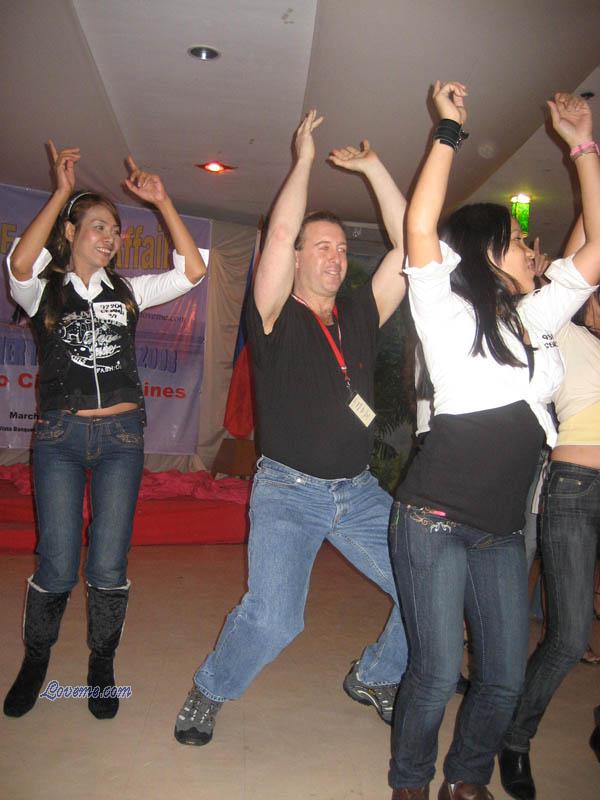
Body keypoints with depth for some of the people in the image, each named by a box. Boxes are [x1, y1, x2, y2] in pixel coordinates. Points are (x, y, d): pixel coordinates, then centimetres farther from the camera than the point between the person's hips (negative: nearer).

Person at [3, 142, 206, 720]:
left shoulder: (127, 292, 12)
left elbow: (192, 270, 2)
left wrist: (162, 201, -2)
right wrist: (61, 191, -15)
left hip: (122, 435, 2)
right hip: (60, 435, -2)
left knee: (109, 567, 3)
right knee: (56, 568, -2)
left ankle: (101, 667, 25)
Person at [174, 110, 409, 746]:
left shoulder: (360, 317, 10)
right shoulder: (276, 318, -3)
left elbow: (407, 243, 5)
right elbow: (279, 231, -16)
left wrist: (372, 167, 5)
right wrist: (304, 158, -4)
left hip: (358, 491, 5)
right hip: (288, 491, -5)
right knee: (272, 618, -21)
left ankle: (373, 677, 30)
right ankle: (208, 693, 12)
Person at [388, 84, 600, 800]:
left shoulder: (537, 318, 14)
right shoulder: (446, 312, -3)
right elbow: (419, 227, -16)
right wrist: (449, 130, -9)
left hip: (502, 531, 6)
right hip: (435, 520, -6)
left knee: (505, 676, 9)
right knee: (437, 673, -3)